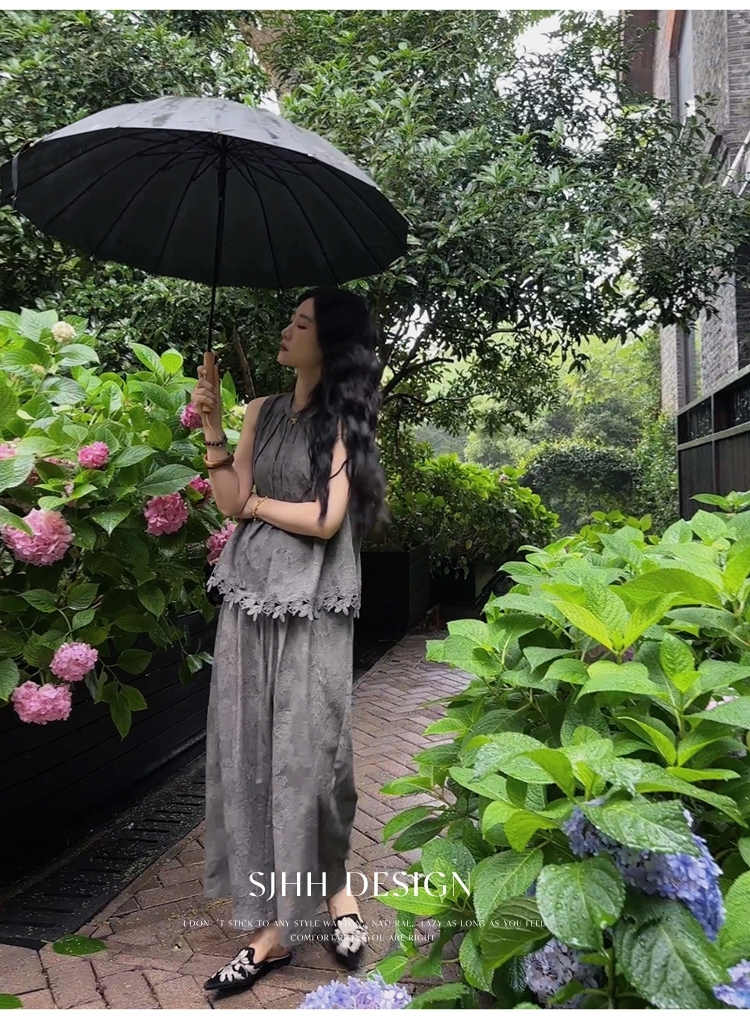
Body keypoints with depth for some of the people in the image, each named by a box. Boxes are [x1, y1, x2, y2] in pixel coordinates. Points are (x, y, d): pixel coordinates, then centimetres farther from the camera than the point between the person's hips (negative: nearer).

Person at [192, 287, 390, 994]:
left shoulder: (343, 420, -2)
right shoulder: (261, 412, 12)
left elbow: (324, 519, -12)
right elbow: (230, 502, 3)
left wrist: (256, 502, 0)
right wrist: (211, 428, -4)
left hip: (310, 606, -5)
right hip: (249, 598, 5)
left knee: (306, 752, 1)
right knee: (248, 752, 6)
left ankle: (330, 890, 28)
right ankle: (274, 924, 18)